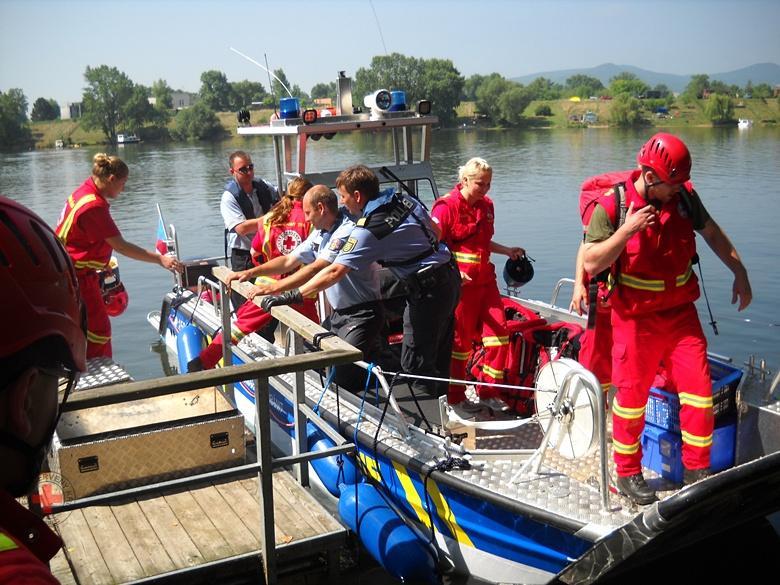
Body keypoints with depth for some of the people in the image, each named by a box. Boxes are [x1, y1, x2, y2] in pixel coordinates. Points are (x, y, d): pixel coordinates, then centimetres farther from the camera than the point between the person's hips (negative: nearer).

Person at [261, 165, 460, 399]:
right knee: (438, 358, 19)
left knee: (415, 364, -1)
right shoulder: (405, 200, 3)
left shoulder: (369, 229, -21)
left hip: (428, 291, -9)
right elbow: (435, 231, 15)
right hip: (450, 276, 9)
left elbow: (335, 272, -25)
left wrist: (293, 295, -23)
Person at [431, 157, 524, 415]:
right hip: (460, 283, -7)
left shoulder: (486, 205, 12)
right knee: (460, 339, 3)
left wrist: (508, 251, 14)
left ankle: (489, 392, 14)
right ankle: (455, 397, 19)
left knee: (499, 331, 1)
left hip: (486, 280, 7)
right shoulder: (446, 207, -10)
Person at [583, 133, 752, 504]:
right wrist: (626, 231, -29)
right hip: (636, 318, -4)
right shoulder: (612, 205, -15)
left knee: (700, 391, 2)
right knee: (631, 397, 5)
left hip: (681, 313, 4)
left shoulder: (684, 196, -3)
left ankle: (696, 471, 19)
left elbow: (711, 232, 15)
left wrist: (739, 271, 17)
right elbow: (591, 264, -17)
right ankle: (628, 474, 24)